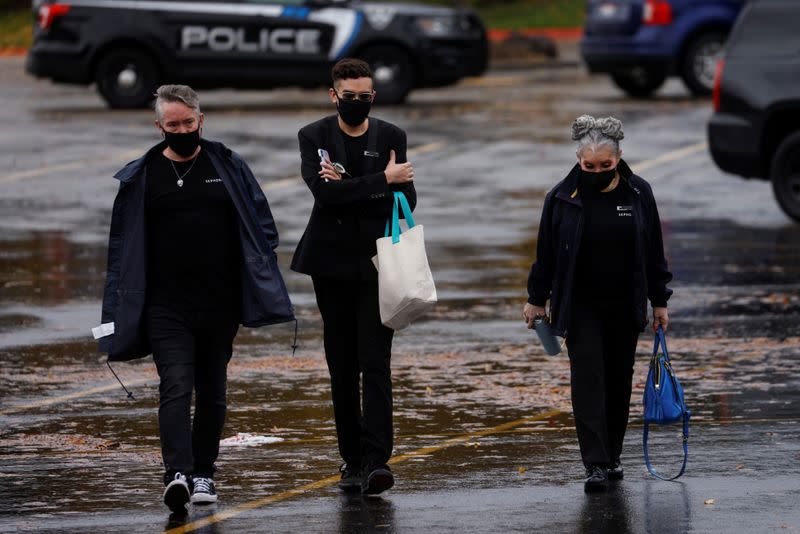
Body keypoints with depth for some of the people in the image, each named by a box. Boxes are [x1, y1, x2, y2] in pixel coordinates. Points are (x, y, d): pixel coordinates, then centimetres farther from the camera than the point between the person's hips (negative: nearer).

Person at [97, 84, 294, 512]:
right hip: (166, 305, -2)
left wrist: (259, 278, 0)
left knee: (212, 391, 10)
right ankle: (178, 473, -26)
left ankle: (203, 473, 22)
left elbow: (262, 224, 10)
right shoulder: (141, 177, 4)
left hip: (220, 302, 2)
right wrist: (122, 308, 5)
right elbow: (122, 245, 9)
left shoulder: (228, 167, 6)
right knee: (176, 387, -15)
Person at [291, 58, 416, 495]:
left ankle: (375, 460, -17)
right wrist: (381, 180, -16)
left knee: (375, 364, -10)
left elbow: (405, 199, -4)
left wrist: (349, 187, -15)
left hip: (376, 265, -1)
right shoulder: (314, 137, 1)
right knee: (342, 368, 7)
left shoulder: (391, 137, 5)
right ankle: (352, 458, 15)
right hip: (333, 263, 1)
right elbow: (324, 192, -15)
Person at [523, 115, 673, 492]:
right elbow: (546, 253, 4)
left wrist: (659, 301, 6)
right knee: (588, 379, -10)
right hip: (581, 306, -2)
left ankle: (611, 457, 22)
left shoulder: (638, 194, 0)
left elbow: (653, 252, 6)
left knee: (619, 380, 9)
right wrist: (536, 299, 7)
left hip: (625, 306, 2)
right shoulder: (563, 197, -5)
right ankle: (596, 465, -15)